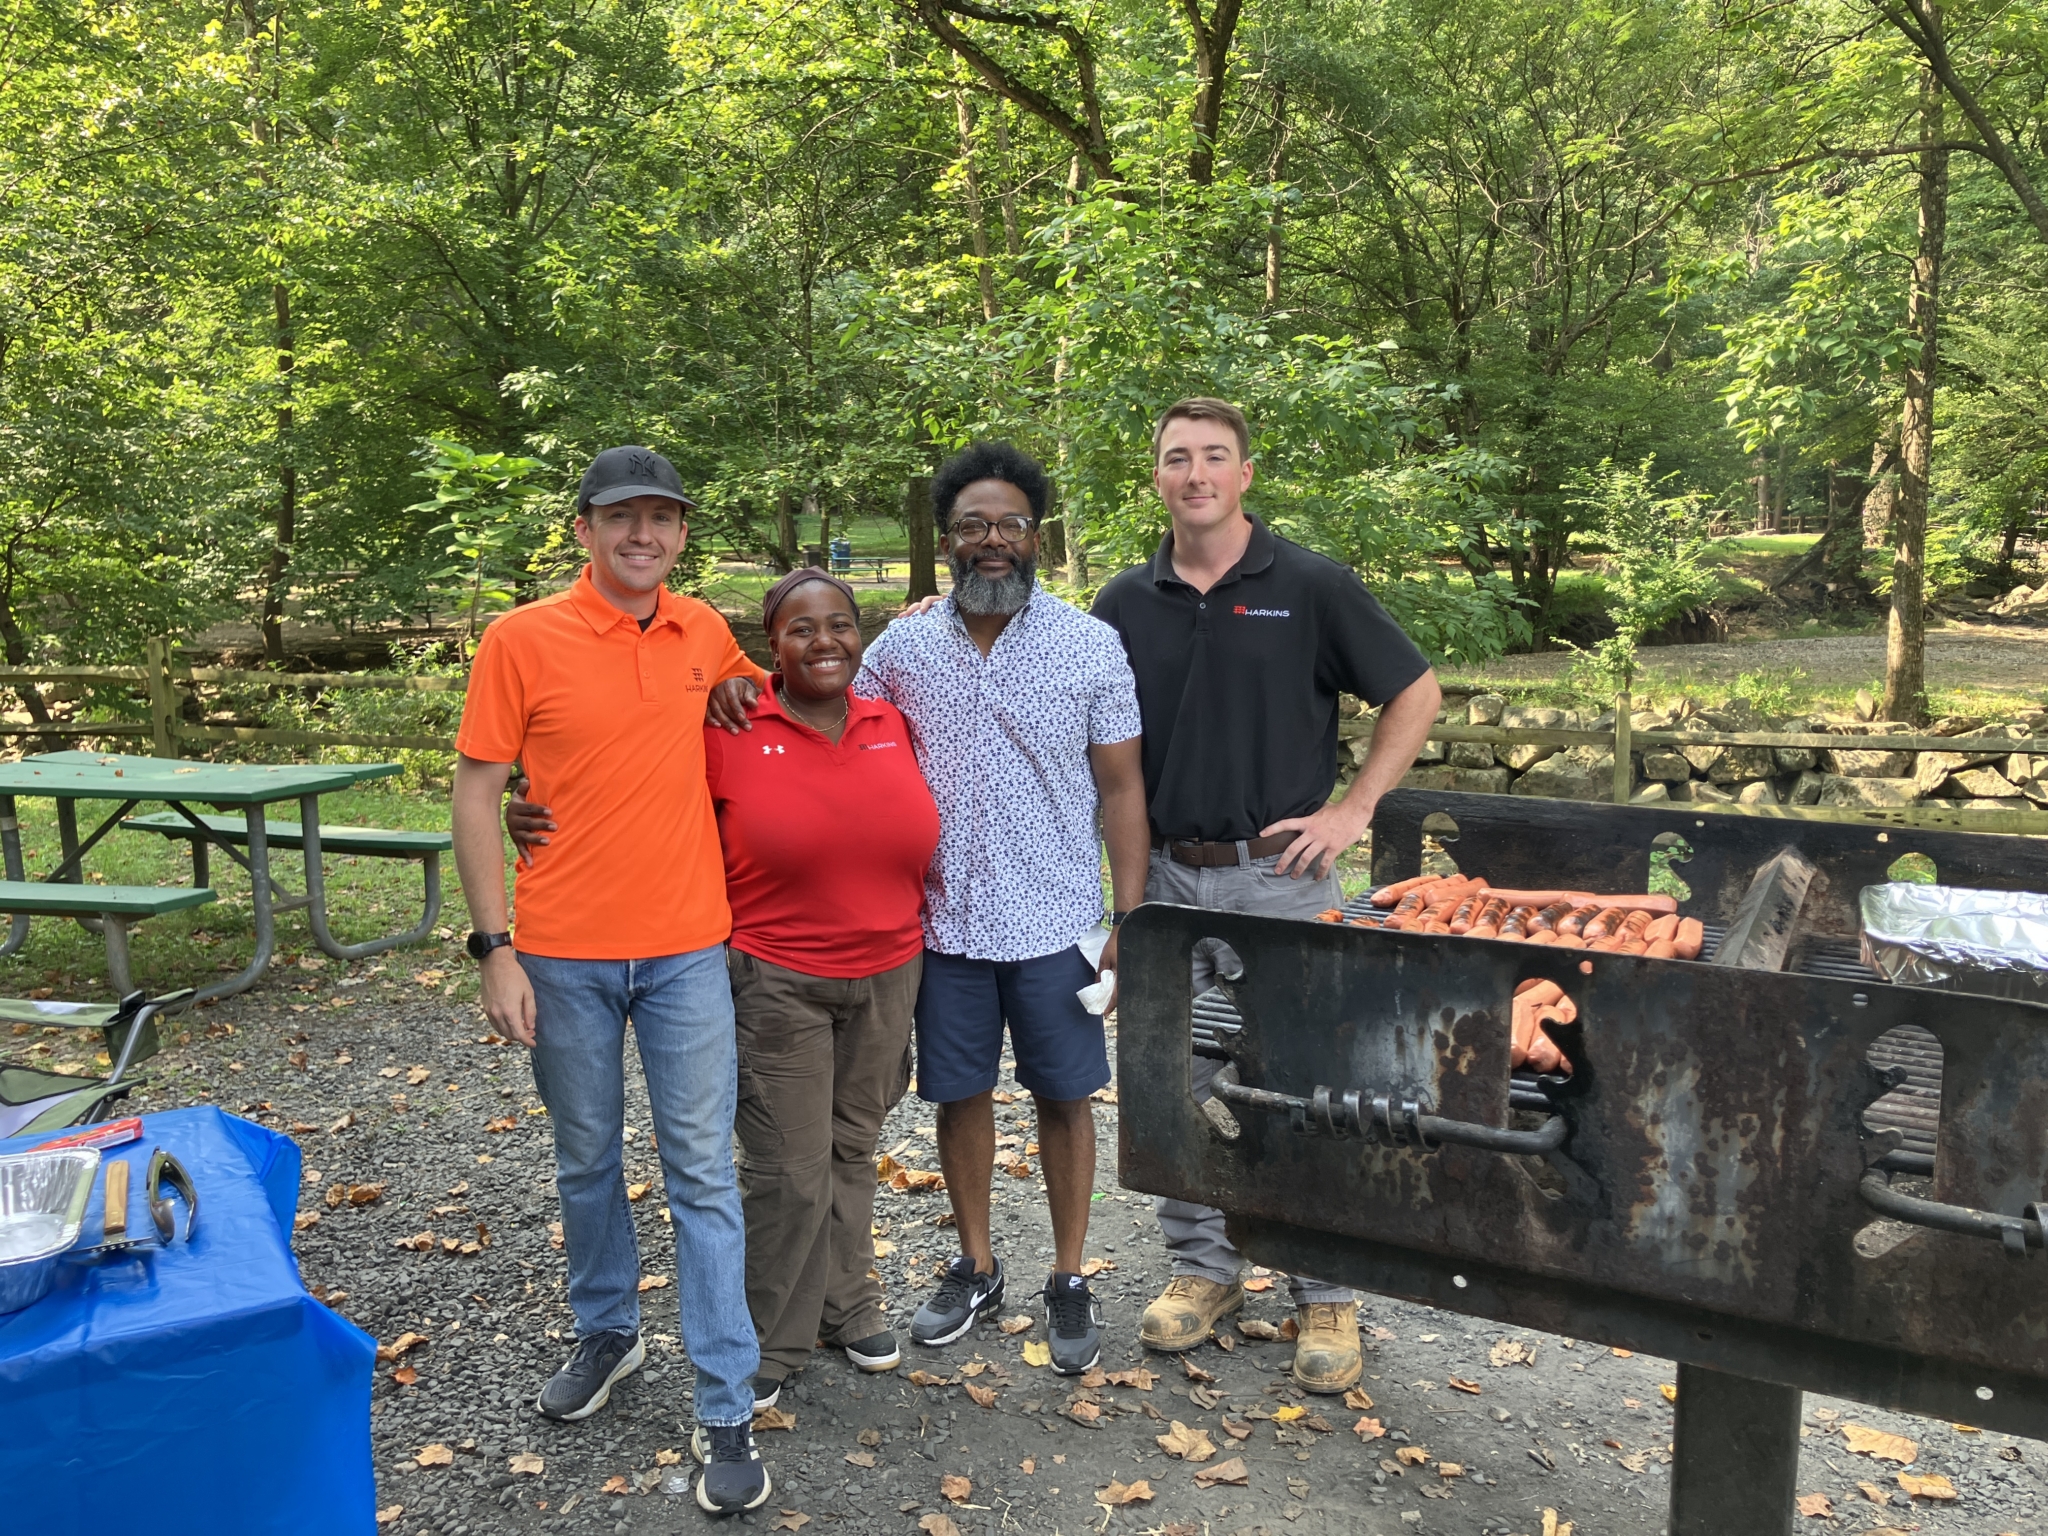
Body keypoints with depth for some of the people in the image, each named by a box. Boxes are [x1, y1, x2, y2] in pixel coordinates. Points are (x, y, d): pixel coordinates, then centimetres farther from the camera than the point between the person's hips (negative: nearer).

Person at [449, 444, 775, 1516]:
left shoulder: (704, 633, 4)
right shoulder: (520, 641, -6)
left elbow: (749, 697, 28)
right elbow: (475, 796, -5)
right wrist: (495, 951, -9)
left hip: (686, 949, 1)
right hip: (563, 954, -1)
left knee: (703, 1173, 2)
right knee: (586, 1162, 16)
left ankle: (726, 1411, 11)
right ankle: (605, 1332, 40)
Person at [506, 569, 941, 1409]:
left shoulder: (892, 724, 3)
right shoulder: (726, 733, -11)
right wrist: (543, 826, -18)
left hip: (887, 976, 4)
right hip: (778, 983, -4)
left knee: (852, 1145, 18)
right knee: (787, 1168, 0)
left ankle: (846, 1300, 38)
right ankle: (768, 1340, 23)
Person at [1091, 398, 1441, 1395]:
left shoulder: (1311, 587, -3)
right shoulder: (1125, 603, 6)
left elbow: (1415, 693, 1)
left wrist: (1353, 809, -5)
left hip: (1281, 873, -3)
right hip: (1167, 878, 3)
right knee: (1178, 1087, 12)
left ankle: (1325, 1296, 18)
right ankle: (1203, 1268, 29)